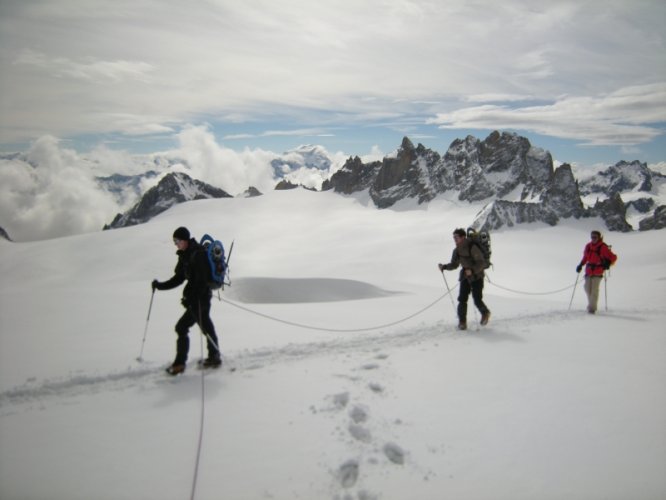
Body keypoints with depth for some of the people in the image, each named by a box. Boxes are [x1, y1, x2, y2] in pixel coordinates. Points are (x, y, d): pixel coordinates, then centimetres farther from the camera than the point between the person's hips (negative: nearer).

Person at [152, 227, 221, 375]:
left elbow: (201, 281, -23)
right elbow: (179, 278, 15)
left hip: (200, 297, -9)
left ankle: (179, 363, 0)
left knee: (182, 327, -7)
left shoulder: (197, 254, -19)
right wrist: (160, 285, 8)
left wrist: (191, 298, -27)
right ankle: (214, 357, 25)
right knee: (206, 326, 15)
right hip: (193, 297, 9)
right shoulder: (185, 255, 10)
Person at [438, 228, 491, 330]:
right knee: (462, 299, -6)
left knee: (477, 300, -6)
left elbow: (482, 263, -20)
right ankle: (462, 322, 2)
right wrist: (444, 267, -9)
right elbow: (454, 264, 10)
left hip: (477, 277, -5)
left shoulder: (472, 247, -20)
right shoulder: (457, 250, 1)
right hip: (465, 277, 5)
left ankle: (485, 313, 26)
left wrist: (472, 270, -34)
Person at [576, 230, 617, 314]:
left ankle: (592, 308, -2)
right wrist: (580, 265, 12)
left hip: (598, 272, -5)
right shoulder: (588, 246, 7)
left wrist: (608, 263, -20)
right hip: (589, 270, 5)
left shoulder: (603, 247, -9)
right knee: (587, 288, 5)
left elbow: (613, 257, -6)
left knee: (594, 289, -6)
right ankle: (591, 304, 22)